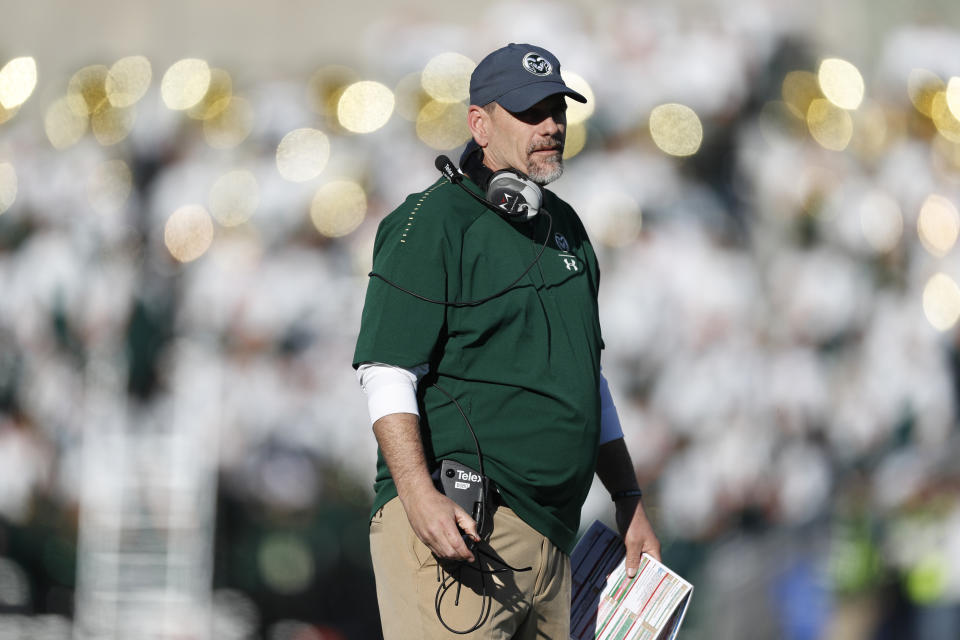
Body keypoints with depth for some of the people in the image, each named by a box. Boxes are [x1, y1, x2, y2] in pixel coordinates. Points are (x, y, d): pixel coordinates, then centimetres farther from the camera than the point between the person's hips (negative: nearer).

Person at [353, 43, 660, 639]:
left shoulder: (565, 227, 19)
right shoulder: (432, 221, -6)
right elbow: (387, 375, -14)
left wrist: (630, 500, 23)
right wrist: (420, 495, -27)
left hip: (551, 535, 8)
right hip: (454, 521, -8)